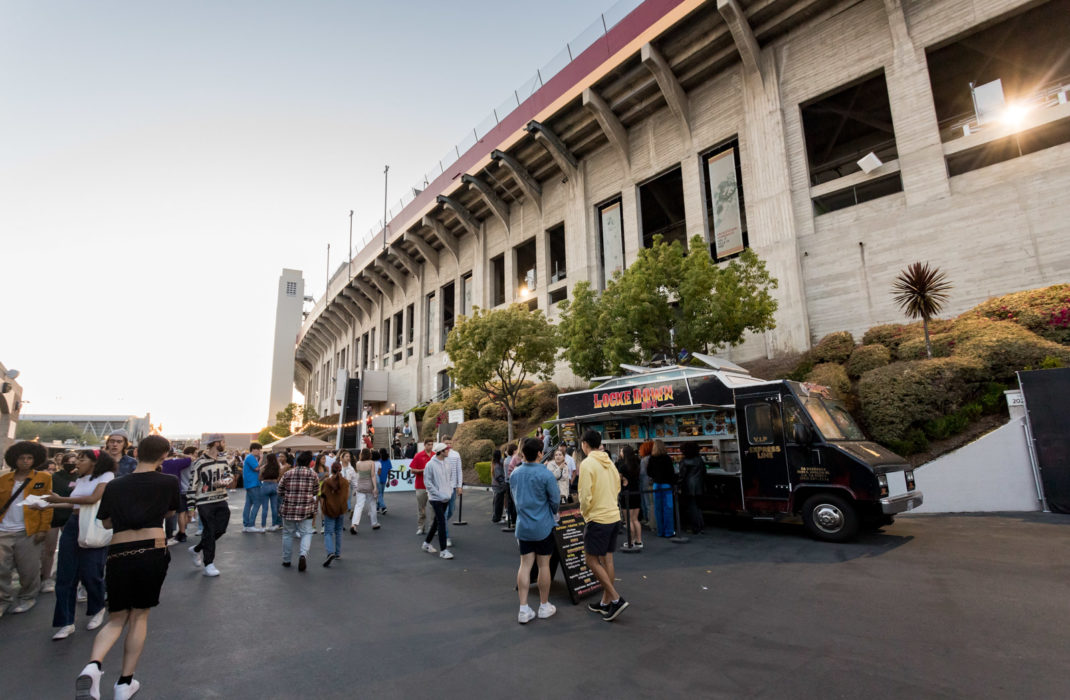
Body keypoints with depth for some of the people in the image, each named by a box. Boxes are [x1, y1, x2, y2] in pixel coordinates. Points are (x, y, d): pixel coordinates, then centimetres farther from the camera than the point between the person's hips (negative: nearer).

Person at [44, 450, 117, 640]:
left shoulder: (106, 476, -5)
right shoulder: (80, 480, 17)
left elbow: (93, 498, -17)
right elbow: (74, 505, 17)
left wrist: (60, 499, -9)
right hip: (73, 526, 7)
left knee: (90, 574, -1)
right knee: (65, 575, 2)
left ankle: (97, 611, 24)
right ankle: (66, 622, 10)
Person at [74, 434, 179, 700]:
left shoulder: (114, 485, 8)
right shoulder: (169, 482, 0)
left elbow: (106, 522, 18)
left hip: (118, 554, 2)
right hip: (153, 551, -2)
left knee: (117, 618, 18)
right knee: (139, 616, 16)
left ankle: (93, 665, -8)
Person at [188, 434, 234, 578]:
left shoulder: (223, 459, 9)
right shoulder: (200, 463, -12)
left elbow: (229, 475, 13)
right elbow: (192, 485, -9)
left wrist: (224, 482, -11)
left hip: (221, 500, 6)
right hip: (205, 502, -6)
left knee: (220, 530, 5)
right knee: (209, 532, -1)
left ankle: (197, 549, 31)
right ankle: (208, 565, 12)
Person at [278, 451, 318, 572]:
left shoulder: (288, 474, -2)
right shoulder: (312, 474, -5)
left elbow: (280, 491, 5)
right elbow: (316, 491, 5)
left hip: (288, 508, 2)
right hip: (306, 509, -2)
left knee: (288, 534, 16)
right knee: (306, 533, 6)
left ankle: (286, 560, 27)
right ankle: (303, 554, -17)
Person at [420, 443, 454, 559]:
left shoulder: (446, 463, 8)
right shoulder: (430, 464, -13)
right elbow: (427, 482, -13)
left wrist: (450, 491, 3)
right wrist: (439, 494, -15)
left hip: (446, 498, 7)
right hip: (436, 498, -7)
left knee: (437, 521, 17)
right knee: (442, 523, -9)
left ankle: (427, 543, 33)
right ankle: (443, 550, -3)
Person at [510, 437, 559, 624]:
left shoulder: (514, 474, 1)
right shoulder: (545, 474, -16)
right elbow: (555, 500, -10)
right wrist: (554, 514, 10)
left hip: (523, 526, 4)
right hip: (543, 526, -4)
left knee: (525, 565, 9)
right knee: (544, 565, 9)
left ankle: (524, 610, 11)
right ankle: (544, 606, 22)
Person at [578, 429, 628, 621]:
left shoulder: (587, 464, -16)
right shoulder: (609, 462, 8)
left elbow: (585, 496, -19)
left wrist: (584, 512, -1)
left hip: (598, 519, -8)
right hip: (614, 516, 8)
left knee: (591, 560, 3)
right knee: (607, 559, 14)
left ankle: (616, 599, 0)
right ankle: (606, 603, 22)